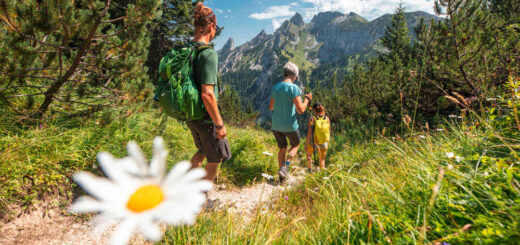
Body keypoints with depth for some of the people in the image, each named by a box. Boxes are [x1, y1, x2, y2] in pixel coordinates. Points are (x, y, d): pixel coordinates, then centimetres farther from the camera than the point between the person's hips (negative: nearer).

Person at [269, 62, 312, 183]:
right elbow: (300, 110, -19)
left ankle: (282, 178, 26)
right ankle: (285, 166, 2)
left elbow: (271, 107, 14)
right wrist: (307, 99, -2)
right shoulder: (294, 88, -16)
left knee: (282, 148, 20)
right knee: (295, 145, 22)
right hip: (290, 126, -5)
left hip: (276, 125, 5)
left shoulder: (275, 87, 3)